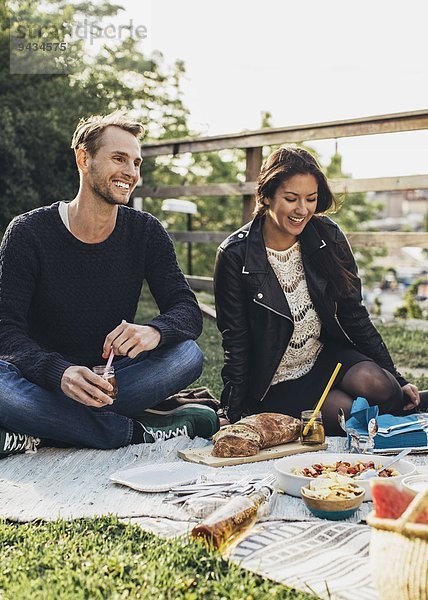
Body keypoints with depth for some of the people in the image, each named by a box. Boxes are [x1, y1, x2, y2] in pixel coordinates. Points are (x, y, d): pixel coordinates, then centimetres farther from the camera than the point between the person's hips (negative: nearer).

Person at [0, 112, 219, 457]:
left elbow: (188, 311, -6)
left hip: (114, 376, 3)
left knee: (188, 354, -25)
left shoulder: (145, 231, 1)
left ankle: (31, 436, -26)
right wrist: (60, 373, -36)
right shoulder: (29, 233, -7)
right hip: (45, 381, -2)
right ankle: (142, 432, -25)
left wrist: (154, 331, -31)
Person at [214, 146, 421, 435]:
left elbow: (355, 315, 1)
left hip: (327, 355, 4)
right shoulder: (235, 256, -15)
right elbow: (236, 343, -10)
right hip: (276, 384, -3)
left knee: (378, 387, -26)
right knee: (352, 412, -26)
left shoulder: (328, 237, -5)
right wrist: (233, 416, -12)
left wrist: (396, 379, -1)